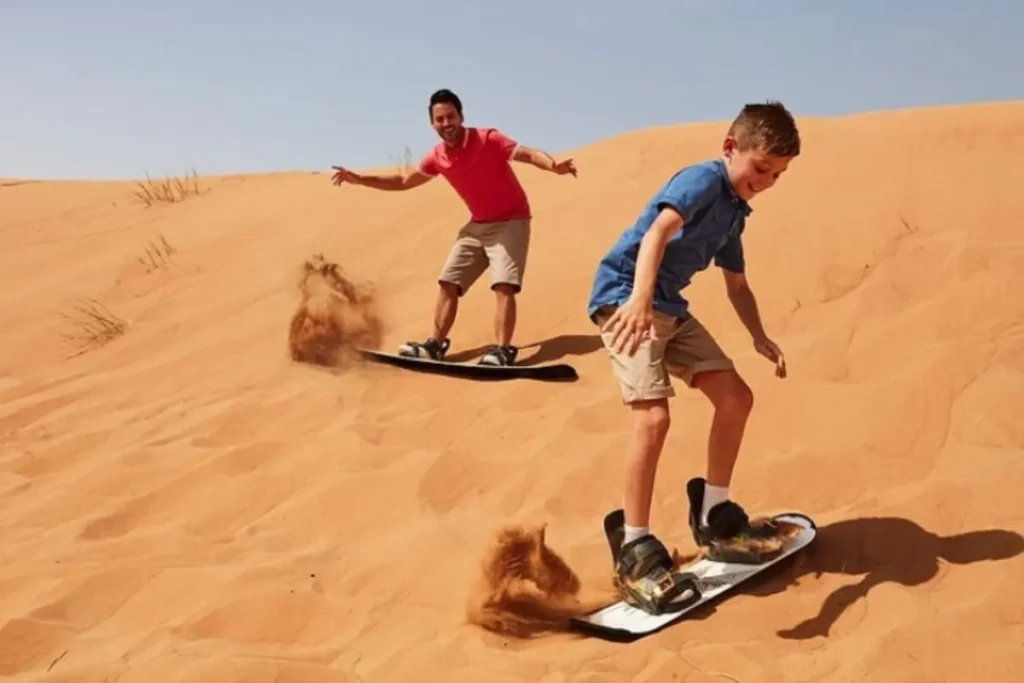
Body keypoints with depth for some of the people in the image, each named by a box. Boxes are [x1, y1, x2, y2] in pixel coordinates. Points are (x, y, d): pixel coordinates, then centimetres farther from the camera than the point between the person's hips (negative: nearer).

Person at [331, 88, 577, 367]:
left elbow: (528, 153, -30)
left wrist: (554, 166, -51)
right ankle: (435, 345, 12)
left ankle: (502, 351, -25)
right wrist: (360, 179, 11)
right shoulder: (437, 157, -1)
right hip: (477, 225, 7)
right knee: (448, 283, 5)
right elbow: (405, 181, 13)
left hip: (510, 221, -7)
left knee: (503, 285, -22)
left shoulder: (488, 139, -19)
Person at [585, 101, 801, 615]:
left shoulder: (733, 212, 14)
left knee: (735, 397, 8)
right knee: (654, 413, -23)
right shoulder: (704, 179, -14)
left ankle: (712, 515, 22)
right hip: (625, 296, -10)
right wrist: (639, 298, -50)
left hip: (668, 307, 10)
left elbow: (737, 285, 23)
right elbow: (658, 230, -33)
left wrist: (759, 337, 5)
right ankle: (635, 550, -14)